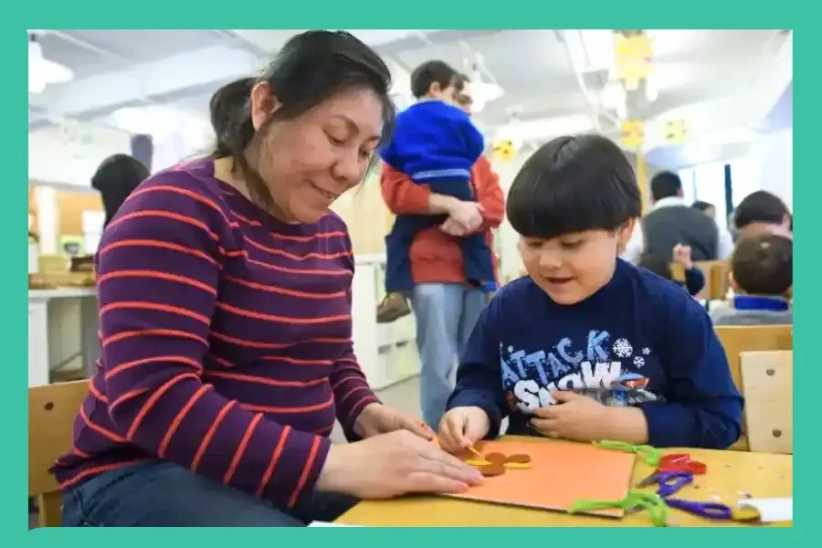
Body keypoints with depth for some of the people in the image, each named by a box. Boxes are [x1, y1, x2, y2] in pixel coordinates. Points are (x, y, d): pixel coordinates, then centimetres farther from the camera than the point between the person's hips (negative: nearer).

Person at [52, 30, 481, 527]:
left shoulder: (331, 232, 9)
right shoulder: (175, 210, -14)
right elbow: (149, 397, -25)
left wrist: (365, 413, -7)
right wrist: (336, 463, -33)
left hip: (295, 466, 7)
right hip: (151, 472, -6)